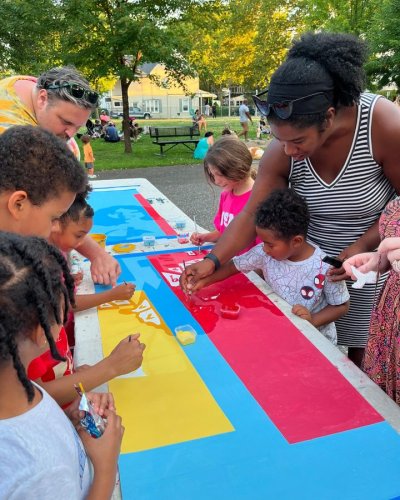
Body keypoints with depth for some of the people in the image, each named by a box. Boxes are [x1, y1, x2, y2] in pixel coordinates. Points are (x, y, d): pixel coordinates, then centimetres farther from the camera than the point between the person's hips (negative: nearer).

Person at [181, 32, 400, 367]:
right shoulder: (280, 153, -19)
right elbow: (251, 214, -15)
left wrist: (364, 245, -25)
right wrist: (213, 261, -26)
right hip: (311, 261, 2)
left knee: (364, 352, 10)